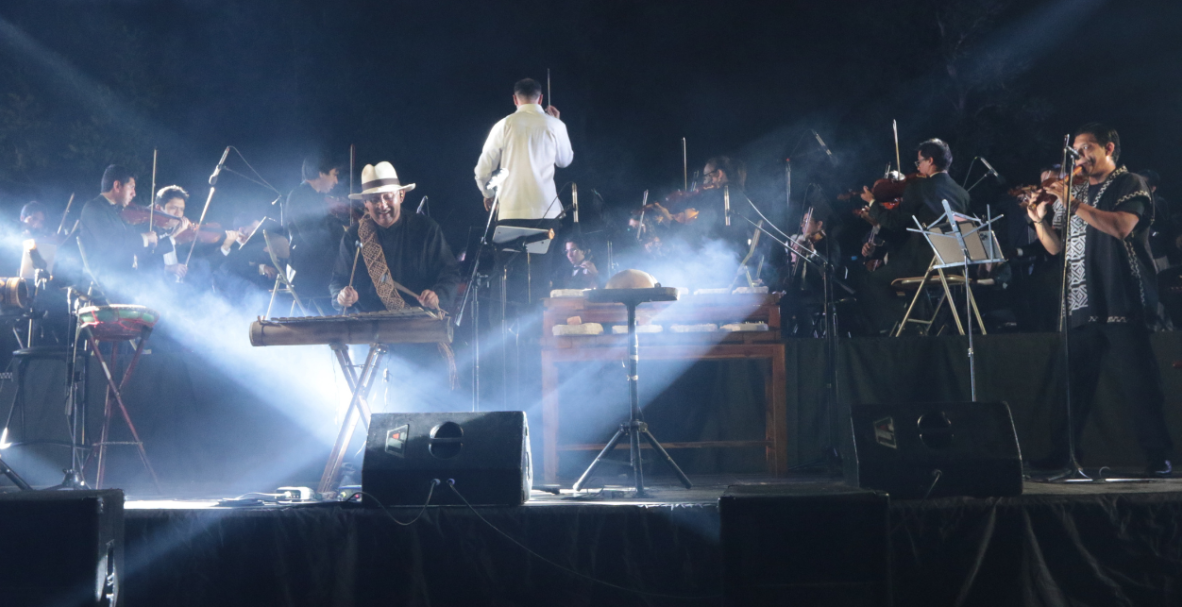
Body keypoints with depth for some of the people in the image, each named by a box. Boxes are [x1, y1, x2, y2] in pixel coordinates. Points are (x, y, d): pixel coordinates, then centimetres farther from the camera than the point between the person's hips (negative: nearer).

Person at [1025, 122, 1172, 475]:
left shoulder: (1130, 185, 3)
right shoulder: (1074, 193, 21)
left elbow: (1121, 226, -16)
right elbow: (1055, 247, 18)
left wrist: (1074, 204, -18)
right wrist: (1040, 219, 0)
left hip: (1123, 303, -5)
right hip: (1082, 306, 6)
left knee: (1138, 381, -7)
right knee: (1075, 384, 4)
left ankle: (1158, 456, -3)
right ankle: (1061, 453, 8)